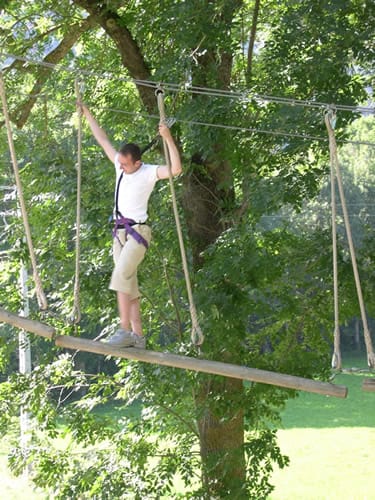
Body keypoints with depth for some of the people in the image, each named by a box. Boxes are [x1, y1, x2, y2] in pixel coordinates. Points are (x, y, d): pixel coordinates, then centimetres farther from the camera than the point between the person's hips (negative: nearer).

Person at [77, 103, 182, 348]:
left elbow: (176, 169, -25)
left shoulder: (149, 172, -9)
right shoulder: (120, 165, 10)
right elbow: (103, 139, 20)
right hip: (120, 231, 8)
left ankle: (125, 330, -27)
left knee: (121, 275, -23)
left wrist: (169, 139, -33)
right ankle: (138, 335, 7)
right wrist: (87, 113, 23)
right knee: (129, 284, 6)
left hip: (137, 231, -8)